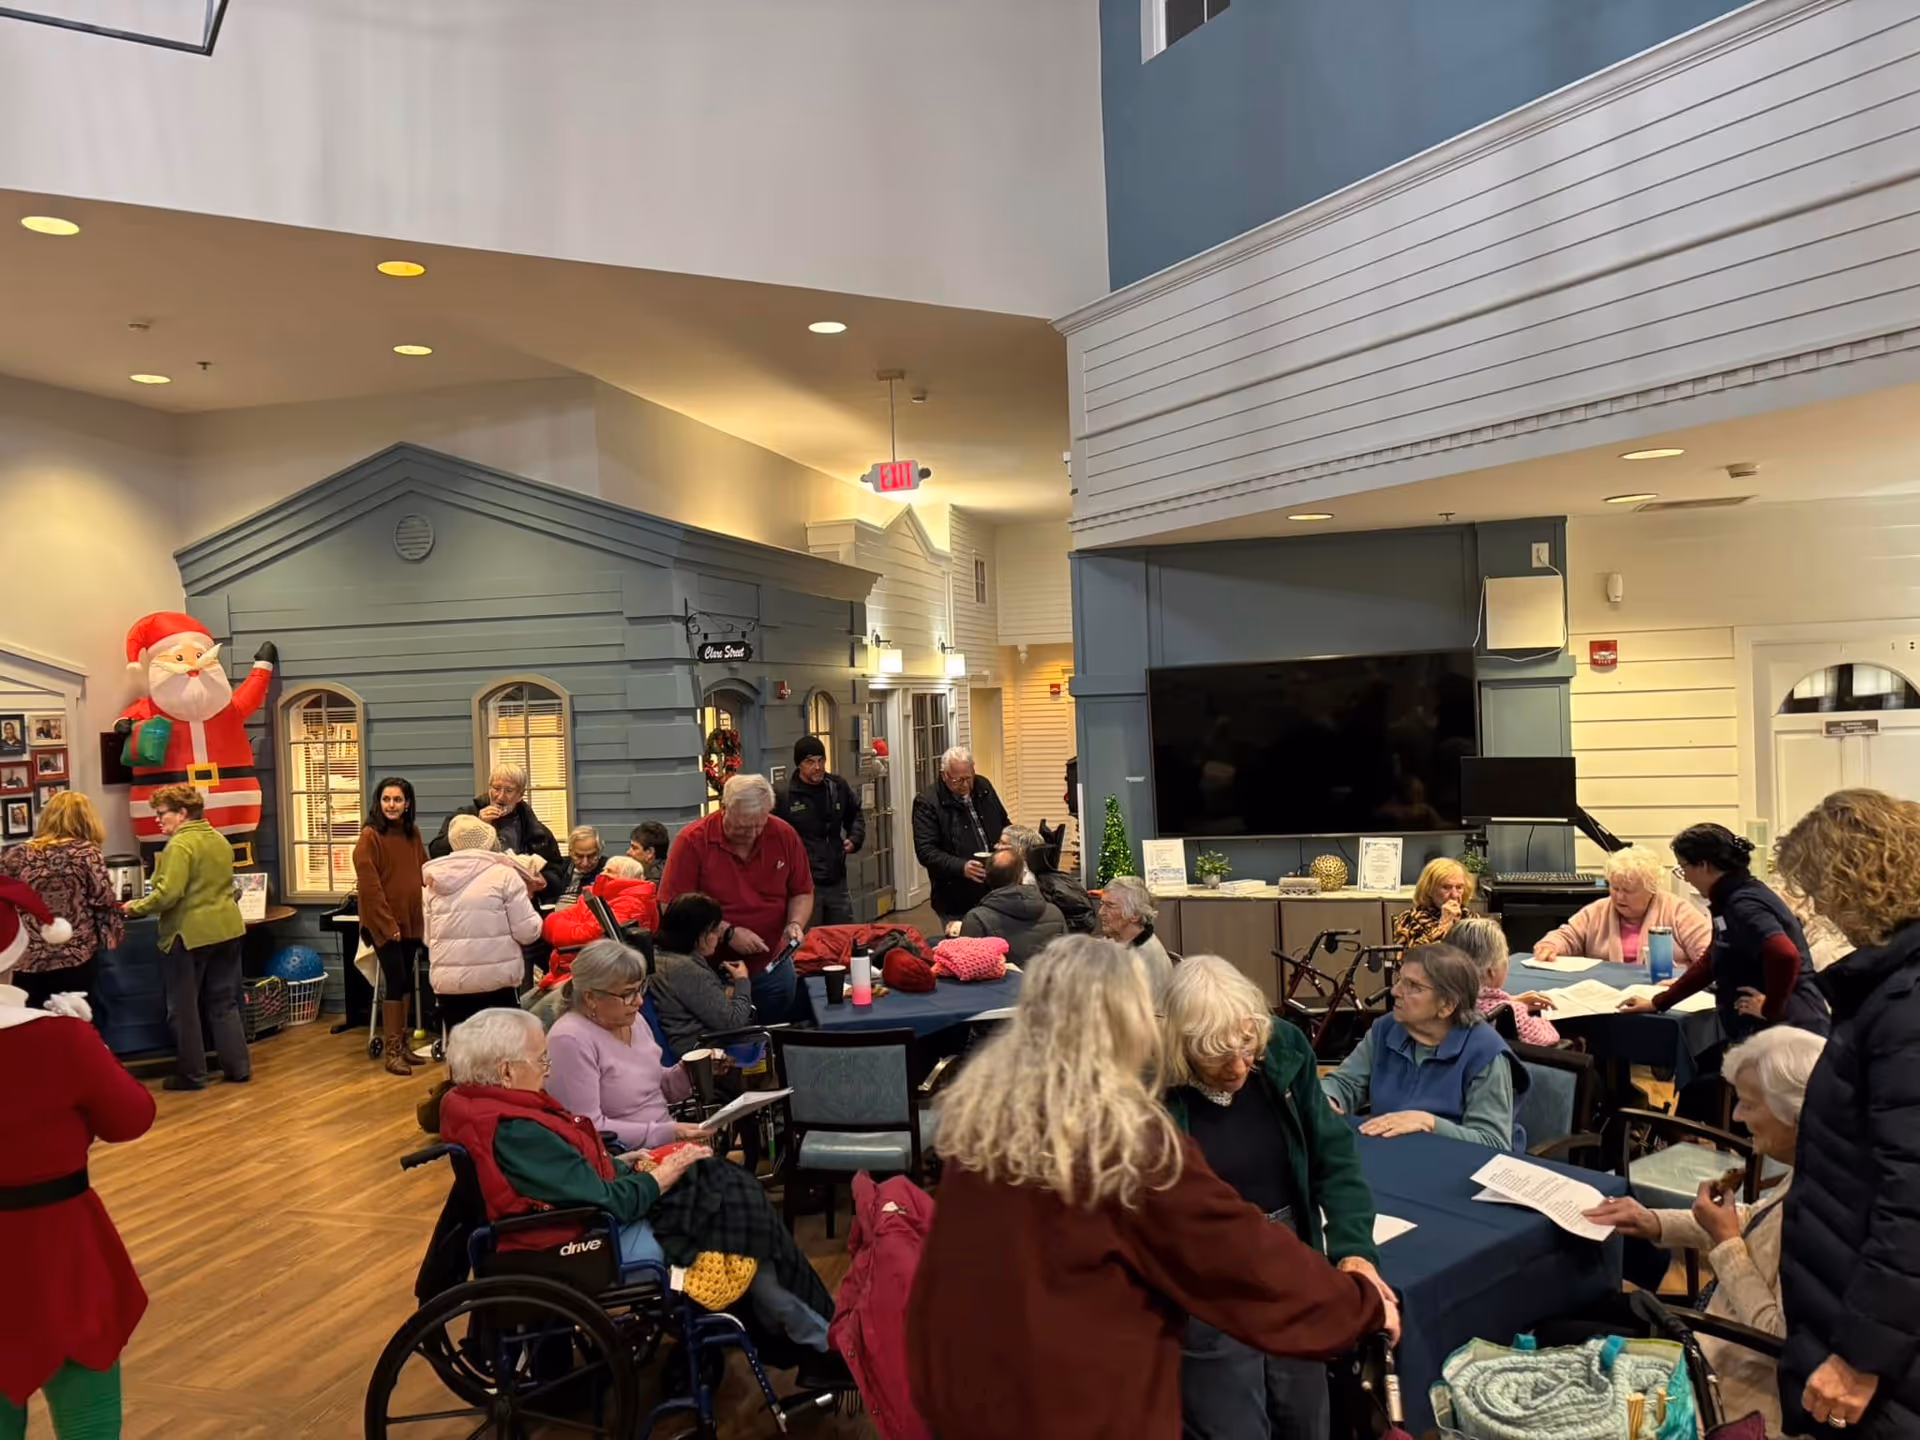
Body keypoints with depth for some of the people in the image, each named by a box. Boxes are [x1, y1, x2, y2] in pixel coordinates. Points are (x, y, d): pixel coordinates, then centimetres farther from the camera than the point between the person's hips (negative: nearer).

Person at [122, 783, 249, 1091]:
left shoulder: (180, 845, -16)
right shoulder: (219, 839, 12)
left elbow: (168, 894, -22)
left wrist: (135, 907, -9)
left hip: (189, 934, -8)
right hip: (227, 929, 8)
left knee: (184, 1007, 5)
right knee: (224, 1002, 14)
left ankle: (191, 1074, 12)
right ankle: (238, 1067, 15)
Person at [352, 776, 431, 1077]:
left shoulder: (413, 833, 8)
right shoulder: (370, 836, -11)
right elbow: (370, 886, -15)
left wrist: (428, 909, 5)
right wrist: (388, 923, -18)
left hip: (411, 919, 6)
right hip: (385, 922, -6)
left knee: (407, 981, 12)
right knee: (395, 980, -5)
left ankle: (402, 1041, 24)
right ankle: (391, 1049, 4)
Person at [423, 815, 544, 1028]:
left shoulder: (435, 882, 9)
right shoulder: (504, 875, -5)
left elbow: (428, 938, 16)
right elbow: (528, 932, -7)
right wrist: (527, 898, 11)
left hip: (447, 982, 4)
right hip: (495, 981, -4)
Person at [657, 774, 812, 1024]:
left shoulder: (784, 835, -4)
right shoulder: (692, 841, -14)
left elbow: (802, 893, 8)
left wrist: (795, 924, -11)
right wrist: (728, 934, -20)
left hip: (773, 968, 3)